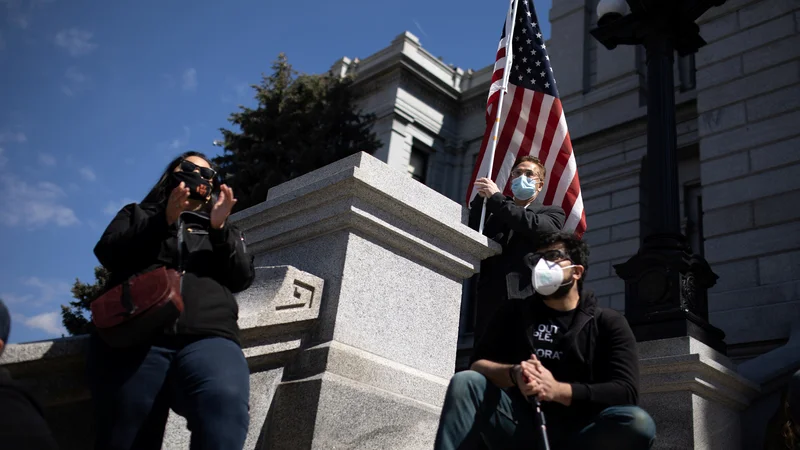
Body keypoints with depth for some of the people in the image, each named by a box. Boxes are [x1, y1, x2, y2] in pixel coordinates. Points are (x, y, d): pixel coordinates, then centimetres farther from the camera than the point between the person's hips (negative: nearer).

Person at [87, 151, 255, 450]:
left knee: (226, 402, -34)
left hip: (208, 336, 0)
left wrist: (220, 228, 0)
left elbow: (242, 278, 15)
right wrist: (165, 220, -2)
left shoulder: (224, 232, 33)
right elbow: (108, 254, 10)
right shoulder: (138, 214, 30)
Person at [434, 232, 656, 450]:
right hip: (522, 426, 2)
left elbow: (626, 392, -7)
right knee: (465, 381, -21)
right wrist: (514, 374, -20)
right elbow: (478, 364, 3)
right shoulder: (514, 311, 14)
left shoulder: (609, 322, 6)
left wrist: (557, 390, -21)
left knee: (638, 423, -32)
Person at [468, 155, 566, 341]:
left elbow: (535, 226, -5)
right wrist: (480, 199, 1)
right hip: (491, 303, 2)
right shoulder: (492, 212, 24)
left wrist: (496, 197, -2)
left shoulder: (552, 213, 17)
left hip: (531, 302, -2)